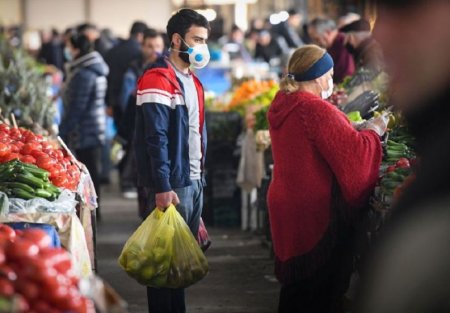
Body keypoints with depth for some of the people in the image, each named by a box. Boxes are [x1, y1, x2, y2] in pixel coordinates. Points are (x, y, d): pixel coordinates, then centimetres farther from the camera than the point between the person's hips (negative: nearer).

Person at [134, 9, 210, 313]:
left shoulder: (192, 81, 16)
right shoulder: (158, 80, -13)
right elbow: (156, 138, -19)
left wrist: (200, 176, 16)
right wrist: (162, 188, -23)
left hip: (194, 182, 9)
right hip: (172, 184, -9)